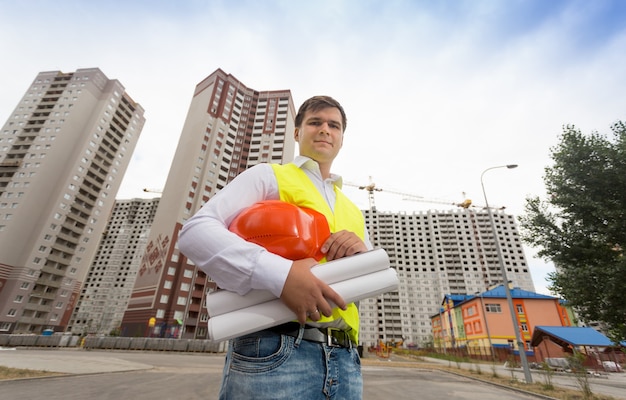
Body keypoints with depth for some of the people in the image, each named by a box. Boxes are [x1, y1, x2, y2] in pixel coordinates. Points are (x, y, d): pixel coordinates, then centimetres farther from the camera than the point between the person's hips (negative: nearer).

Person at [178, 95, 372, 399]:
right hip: (274, 352, -5)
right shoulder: (268, 176, 3)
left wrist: (362, 252, -7)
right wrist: (280, 274, -24)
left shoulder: (352, 211, 19)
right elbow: (195, 232, -10)